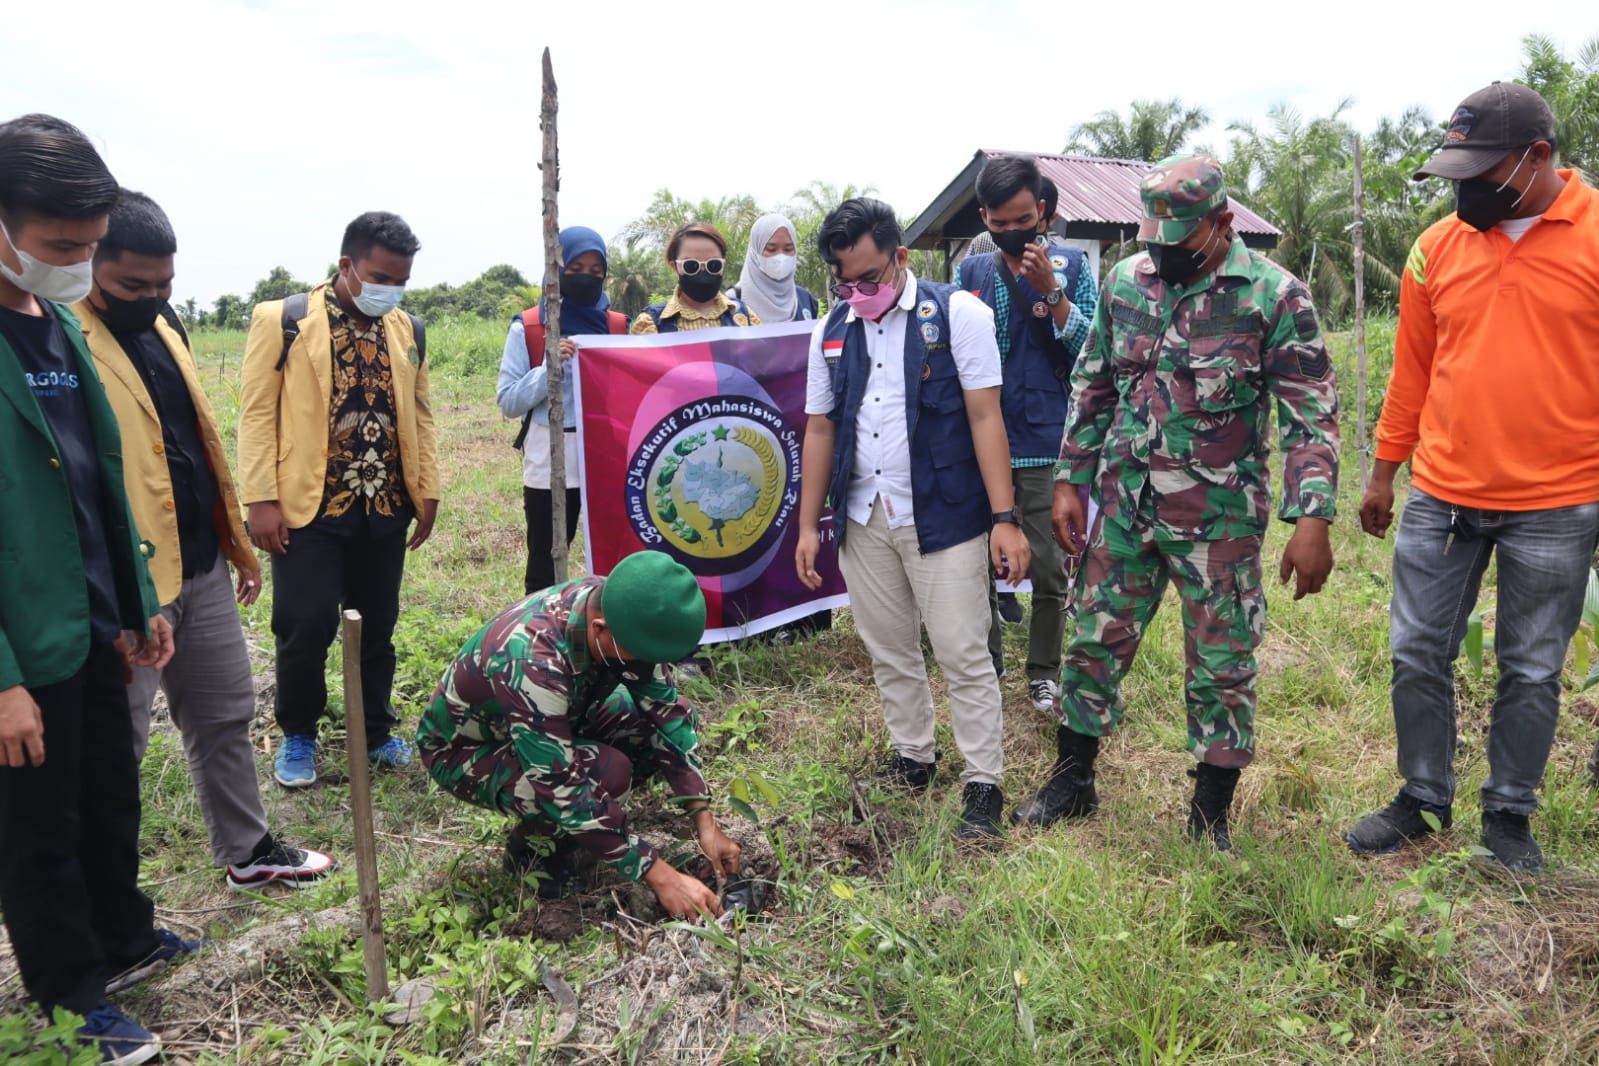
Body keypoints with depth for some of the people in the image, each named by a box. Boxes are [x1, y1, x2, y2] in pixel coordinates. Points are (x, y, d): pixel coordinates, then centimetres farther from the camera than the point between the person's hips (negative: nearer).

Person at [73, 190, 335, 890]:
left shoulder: (162, 327, 11)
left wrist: (238, 541, 17)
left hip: (203, 567, 8)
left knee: (226, 715, 18)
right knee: (119, 741, 5)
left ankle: (248, 851, 34)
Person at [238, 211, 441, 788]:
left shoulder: (407, 330, 10)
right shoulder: (283, 321, -3)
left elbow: (419, 414, 15)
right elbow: (258, 412, -5)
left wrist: (427, 492, 9)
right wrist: (262, 500, -11)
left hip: (385, 507, 4)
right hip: (310, 506, -4)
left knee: (377, 626, 11)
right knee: (306, 625, -2)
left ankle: (376, 731, 28)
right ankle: (298, 735, 20)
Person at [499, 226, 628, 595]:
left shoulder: (619, 326, 7)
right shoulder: (527, 328, 0)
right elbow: (508, 402, -5)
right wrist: (550, 365, -17)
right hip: (549, 467, -1)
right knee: (545, 569, 8)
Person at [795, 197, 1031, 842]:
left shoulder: (957, 314, -6)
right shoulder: (832, 331, 8)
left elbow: (985, 418, -9)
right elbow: (820, 430, 11)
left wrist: (1005, 517, -14)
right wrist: (808, 525, 9)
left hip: (943, 518, -5)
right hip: (863, 521, 5)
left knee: (964, 657, -1)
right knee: (890, 653, 14)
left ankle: (983, 785, 11)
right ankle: (912, 758, 31)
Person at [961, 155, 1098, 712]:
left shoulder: (1071, 264, 0)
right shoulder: (971, 271, 5)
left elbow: (1092, 349, -7)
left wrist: (1050, 290, -18)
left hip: (1047, 445, -2)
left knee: (1050, 570, 4)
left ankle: (1044, 672, 22)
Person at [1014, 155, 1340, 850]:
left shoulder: (1274, 295, -9)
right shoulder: (1124, 282, 4)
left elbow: (1310, 415, -10)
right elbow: (1093, 388, 12)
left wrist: (1312, 519, -18)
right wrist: (1070, 481, 8)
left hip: (1219, 517, -3)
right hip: (1123, 504, 4)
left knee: (1222, 665, 7)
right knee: (1095, 641, 11)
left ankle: (1210, 815, 24)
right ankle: (1071, 780, 29)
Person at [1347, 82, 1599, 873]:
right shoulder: (1438, 246, 4)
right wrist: (1383, 472, 12)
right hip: (1440, 497, 3)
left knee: (1531, 671, 11)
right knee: (1416, 655, 10)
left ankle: (1510, 815, 28)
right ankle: (1423, 799, 28)